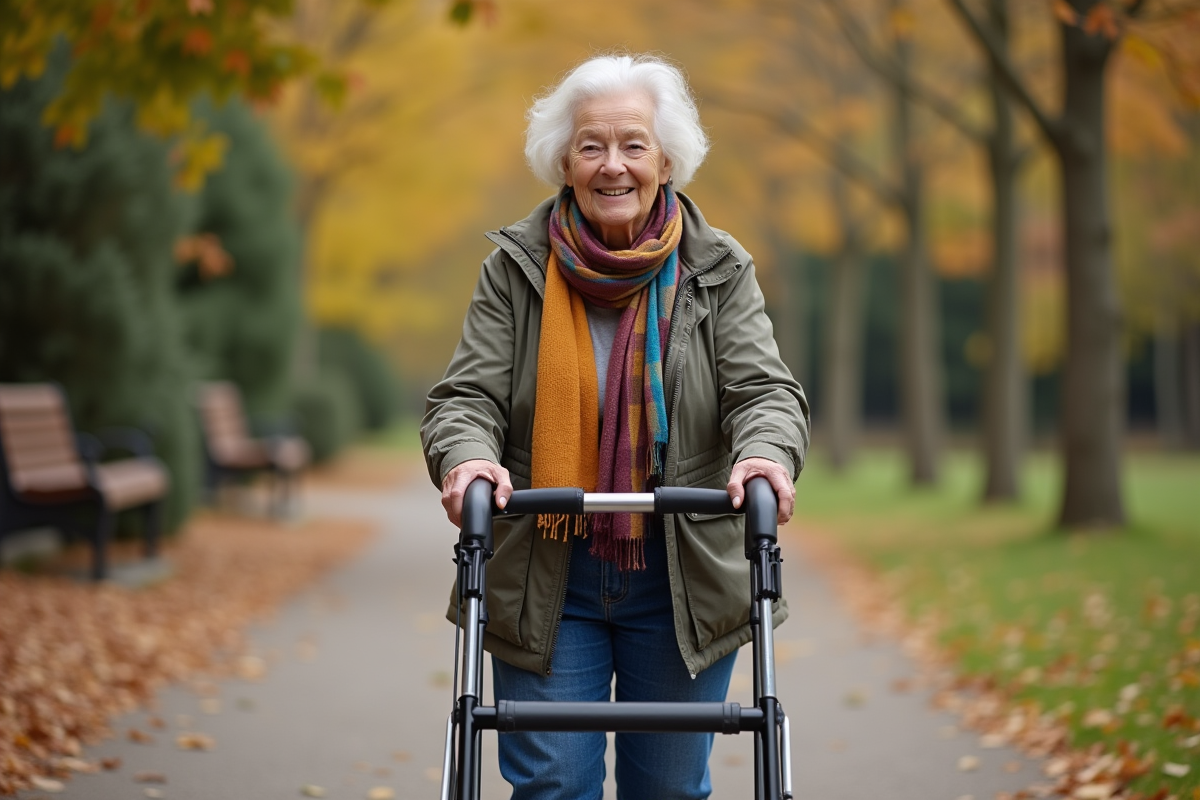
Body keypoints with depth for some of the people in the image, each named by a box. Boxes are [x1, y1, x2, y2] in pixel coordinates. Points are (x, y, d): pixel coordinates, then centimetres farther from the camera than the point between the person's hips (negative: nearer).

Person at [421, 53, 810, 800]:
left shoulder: (718, 270, 1)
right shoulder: (516, 267, -1)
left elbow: (764, 388, -7)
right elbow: (467, 396, -5)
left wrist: (767, 454, -30)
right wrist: (466, 457, -28)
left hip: (682, 585, 1)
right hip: (546, 584, -1)